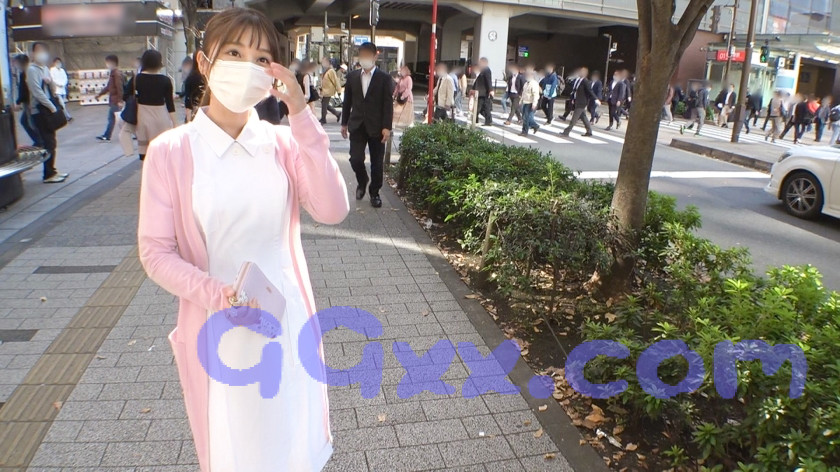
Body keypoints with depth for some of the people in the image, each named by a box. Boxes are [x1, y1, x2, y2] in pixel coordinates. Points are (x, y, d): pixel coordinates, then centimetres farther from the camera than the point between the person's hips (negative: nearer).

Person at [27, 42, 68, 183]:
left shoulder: (45, 68, 14)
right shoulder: (32, 70, -10)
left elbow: (52, 90, 15)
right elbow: (37, 92, -16)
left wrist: (50, 82, -5)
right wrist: (52, 107, -15)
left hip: (49, 109, 8)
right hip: (39, 110, -8)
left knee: (51, 142, 12)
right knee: (48, 143, -7)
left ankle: (51, 170, 21)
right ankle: (48, 175, -2)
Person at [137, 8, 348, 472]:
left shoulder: (283, 143, -5)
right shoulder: (170, 151, -10)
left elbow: (332, 210, -18)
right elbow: (155, 252, -8)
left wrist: (302, 117, -22)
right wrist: (218, 294, -24)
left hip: (288, 324, 2)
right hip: (218, 332, -1)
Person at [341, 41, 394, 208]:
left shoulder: (384, 78, -1)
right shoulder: (352, 76, 8)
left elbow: (388, 104, -5)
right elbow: (347, 101, 13)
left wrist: (387, 127, -12)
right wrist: (344, 123, 12)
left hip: (376, 127, -2)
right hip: (357, 125, 2)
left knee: (376, 162, 4)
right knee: (355, 159, -8)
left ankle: (374, 193, 21)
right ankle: (362, 181, 23)